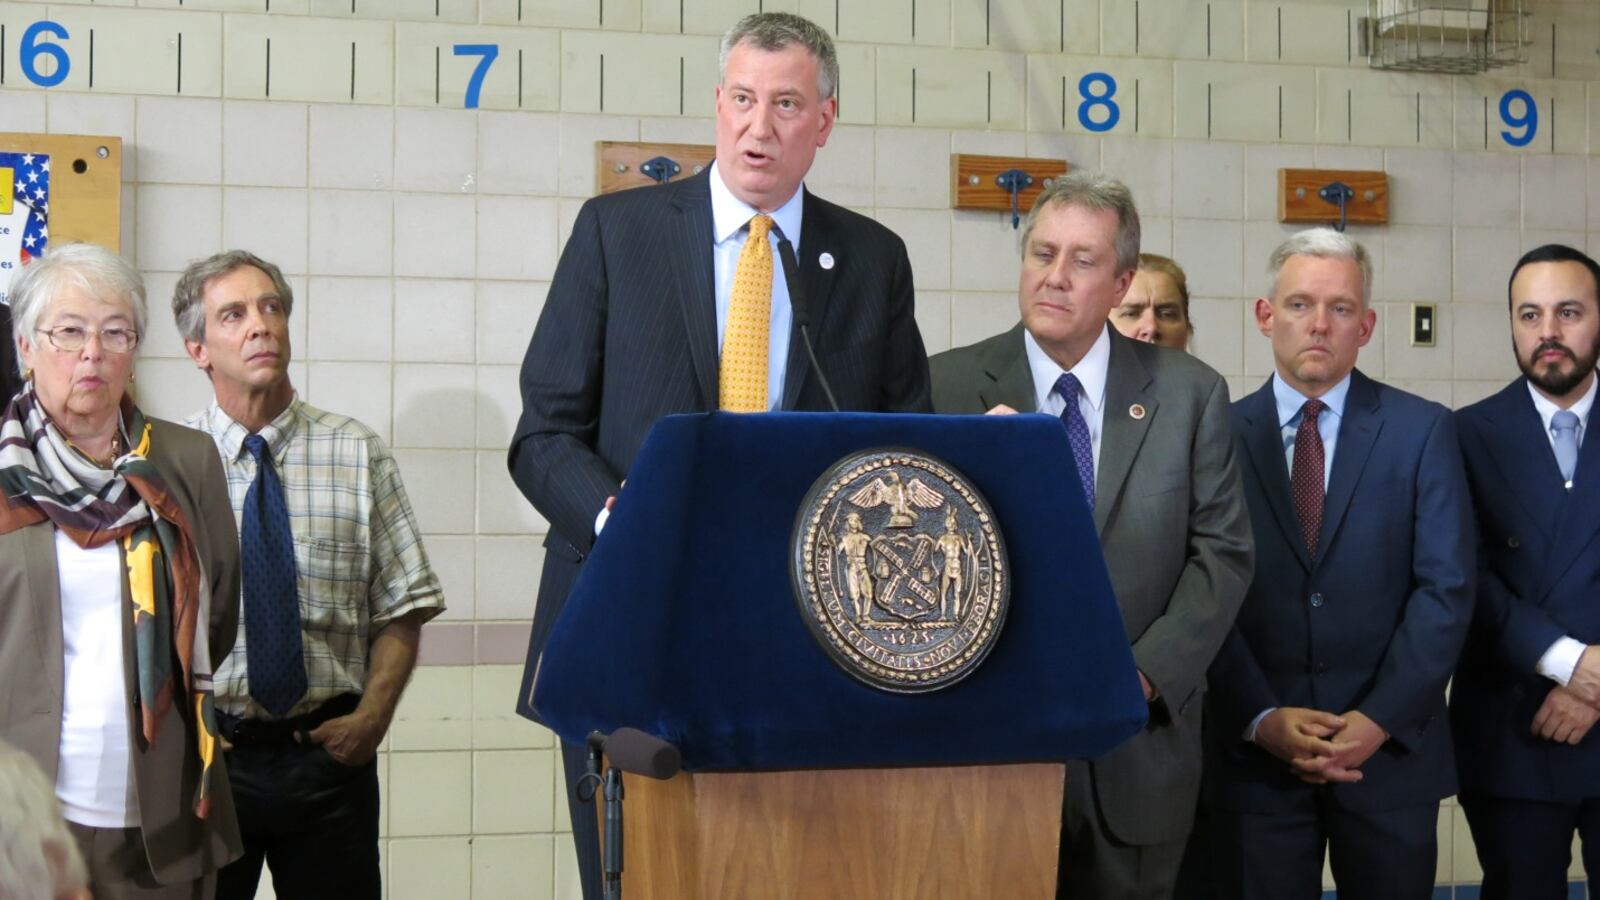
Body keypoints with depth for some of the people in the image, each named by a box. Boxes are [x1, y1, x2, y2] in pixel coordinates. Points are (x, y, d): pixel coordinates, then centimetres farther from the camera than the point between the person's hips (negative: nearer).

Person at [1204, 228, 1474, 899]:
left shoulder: (1422, 431, 2)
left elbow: (1445, 589, -4)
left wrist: (1380, 719, -12)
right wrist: (1262, 718, -12)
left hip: (1391, 750, 0)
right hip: (1254, 757, 0)